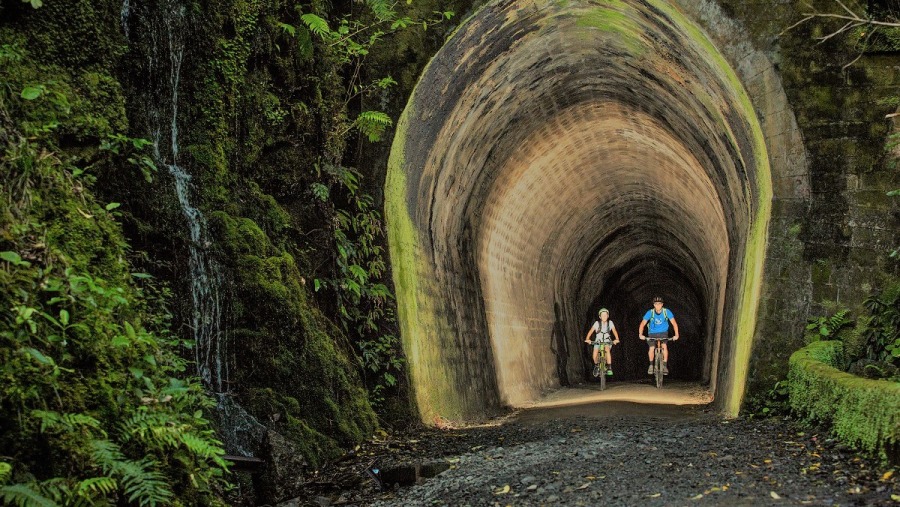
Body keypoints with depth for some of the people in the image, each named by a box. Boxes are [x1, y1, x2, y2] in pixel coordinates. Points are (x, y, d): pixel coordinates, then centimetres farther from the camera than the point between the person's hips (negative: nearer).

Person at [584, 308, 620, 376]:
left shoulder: (610, 323, -6)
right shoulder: (597, 323, -10)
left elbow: (614, 331, -15)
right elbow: (591, 331, -18)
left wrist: (617, 339, -33)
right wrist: (587, 339, -35)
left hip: (607, 342, 0)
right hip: (598, 341, 0)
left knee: (607, 350, -32)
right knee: (595, 355, -19)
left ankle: (609, 368, -27)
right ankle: (596, 365, 15)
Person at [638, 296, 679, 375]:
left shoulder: (667, 312, -19)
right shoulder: (650, 312, -20)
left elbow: (674, 323, -18)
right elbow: (643, 324, -21)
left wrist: (676, 335, -31)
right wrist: (640, 334, -37)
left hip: (663, 333, 0)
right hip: (652, 333, 0)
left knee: (664, 346, -23)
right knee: (652, 348, -17)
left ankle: (665, 366, -13)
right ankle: (651, 365, 6)